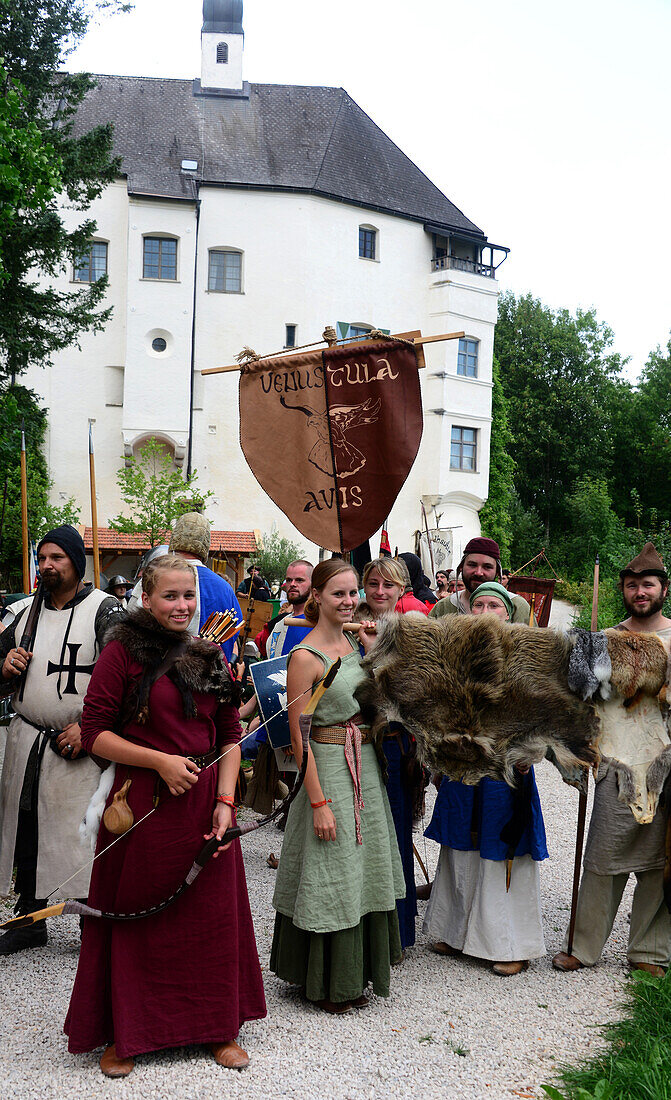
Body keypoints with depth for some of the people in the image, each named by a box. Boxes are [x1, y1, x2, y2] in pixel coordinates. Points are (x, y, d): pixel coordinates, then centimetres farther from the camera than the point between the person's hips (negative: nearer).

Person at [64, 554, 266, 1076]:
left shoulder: (211, 657, 8)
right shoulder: (123, 652, -7)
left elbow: (231, 736, 8)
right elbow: (95, 733, -9)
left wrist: (225, 802, -4)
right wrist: (160, 761, -17)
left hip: (206, 803, 4)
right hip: (142, 804, -4)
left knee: (214, 914, 12)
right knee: (137, 916, 9)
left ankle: (219, 1026, 31)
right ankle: (124, 1033, 29)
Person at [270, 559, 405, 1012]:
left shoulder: (352, 641, 5)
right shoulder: (306, 656, -16)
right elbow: (299, 737, -16)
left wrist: (374, 648, 1)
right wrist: (318, 802, -18)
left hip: (365, 766, 8)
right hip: (327, 768, -8)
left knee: (363, 872, 17)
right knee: (331, 879, 4)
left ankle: (356, 974, 33)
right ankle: (328, 984, 21)